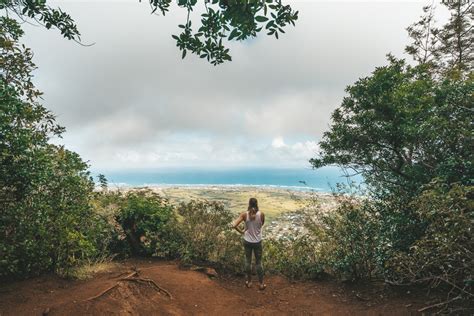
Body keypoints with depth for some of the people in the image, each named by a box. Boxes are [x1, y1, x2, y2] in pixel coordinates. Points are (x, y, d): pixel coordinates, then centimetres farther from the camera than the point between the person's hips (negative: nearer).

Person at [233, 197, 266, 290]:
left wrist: (242, 232, -6)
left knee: (248, 261, 18)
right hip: (257, 242, -1)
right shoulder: (261, 214, -15)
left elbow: (234, 225, -19)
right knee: (258, 262, 14)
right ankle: (261, 283, 25)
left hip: (247, 241, 1)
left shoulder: (244, 214, -14)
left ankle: (249, 282, 32)